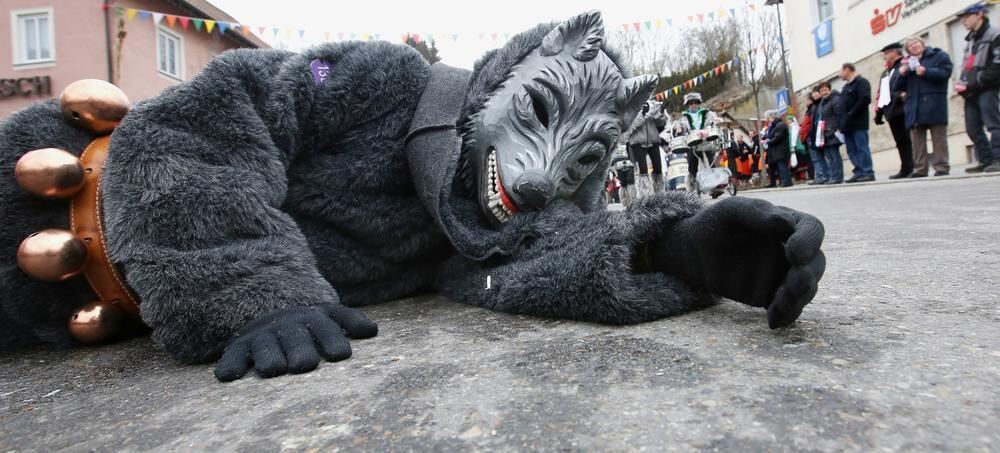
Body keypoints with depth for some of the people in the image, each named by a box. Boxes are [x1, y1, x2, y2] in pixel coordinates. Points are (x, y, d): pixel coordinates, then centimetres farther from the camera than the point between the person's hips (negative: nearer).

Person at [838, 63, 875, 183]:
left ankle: (868, 173, -6)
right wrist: (840, 124, 12)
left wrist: (851, 114, -18)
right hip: (847, 125, 9)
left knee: (862, 149, -8)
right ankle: (859, 173, 9)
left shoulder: (862, 82, -3)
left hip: (858, 123, -8)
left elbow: (865, 99, -17)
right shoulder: (846, 87, 24)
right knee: (852, 151, 6)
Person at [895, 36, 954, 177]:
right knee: (917, 139, 0)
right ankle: (919, 169, 0)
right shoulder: (907, 63, 22)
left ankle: (941, 168, -4)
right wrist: (902, 74, -1)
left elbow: (945, 72, -7)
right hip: (914, 106, 5)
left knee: (938, 138, -4)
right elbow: (900, 87, 17)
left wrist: (926, 72, -17)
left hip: (933, 104, -4)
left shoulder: (939, 55, 8)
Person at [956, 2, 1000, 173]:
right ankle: (986, 161, 9)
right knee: (973, 129, 4)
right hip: (971, 92, 8)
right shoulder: (970, 40, 25)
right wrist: (963, 83, 7)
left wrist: (978, 81, -16)